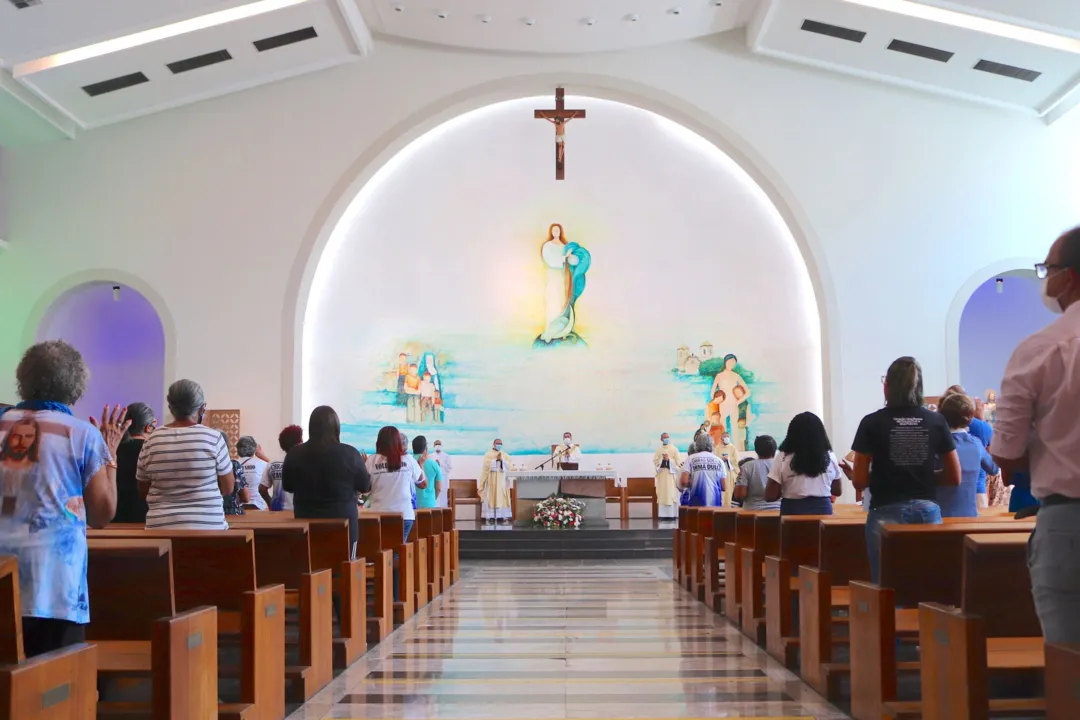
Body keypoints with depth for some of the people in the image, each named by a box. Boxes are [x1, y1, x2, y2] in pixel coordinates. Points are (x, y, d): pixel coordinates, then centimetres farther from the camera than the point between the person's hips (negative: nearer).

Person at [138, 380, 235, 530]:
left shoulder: (152, 441, 0)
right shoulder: (213, 437, -6)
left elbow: (143, 490, 11)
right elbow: (228, 489, 0)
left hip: (160, 527, 2)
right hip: (207, 526, -2)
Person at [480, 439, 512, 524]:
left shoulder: (505, 455, 12)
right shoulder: (488, 454, 2)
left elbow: (508, 466, 1)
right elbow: (487, 465, -11)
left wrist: (501, 460, -13)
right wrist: (496, 459, -15)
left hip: (501, 479, 3)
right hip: (491, 479, -3)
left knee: (501, 497, -1)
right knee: (491, 497, -7)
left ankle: (500, 516, -1)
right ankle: (491, 516, -8)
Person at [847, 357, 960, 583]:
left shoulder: (872, 423, -5)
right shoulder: (936, 422, 2)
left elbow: (859, 482, -4)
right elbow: (954, 478, 7)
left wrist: (860, 474, 18)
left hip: (886, 514, -2)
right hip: (927, 512, 3)